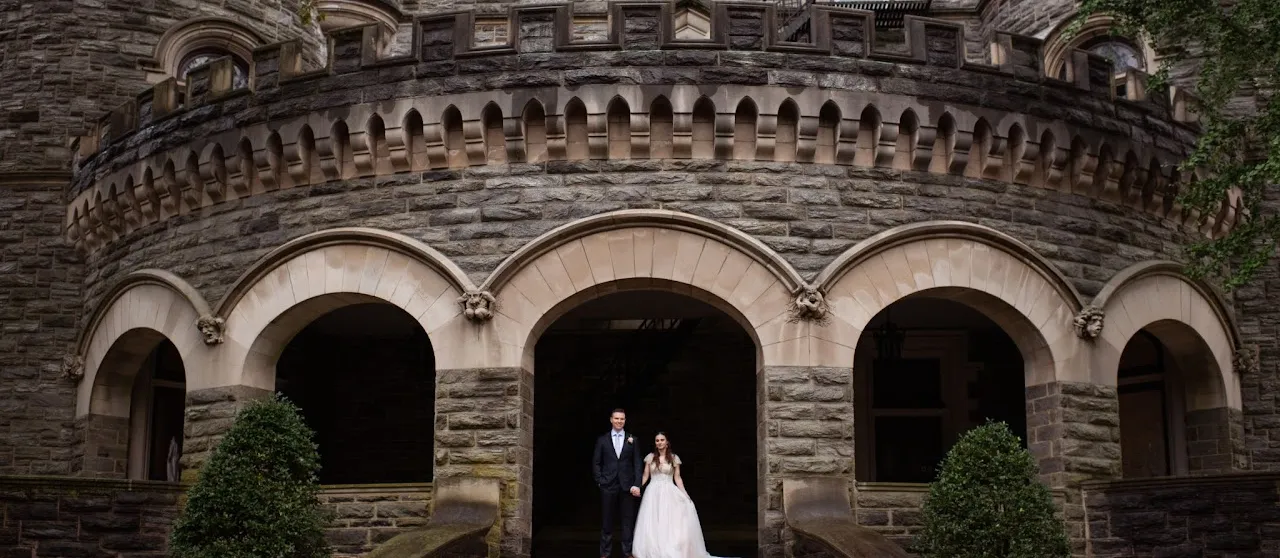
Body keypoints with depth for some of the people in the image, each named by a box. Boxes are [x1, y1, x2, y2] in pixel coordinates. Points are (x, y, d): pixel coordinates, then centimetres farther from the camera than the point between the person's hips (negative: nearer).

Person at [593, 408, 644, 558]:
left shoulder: (632, 440, 6)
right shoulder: (602, 440, 5)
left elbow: (637, 463, 2)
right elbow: (596, 462, 6)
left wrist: (636, 484, -6)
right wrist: (599, 481, -5)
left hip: (627, 486, 0)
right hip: (608, 485, 0)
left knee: (628, 520, 3)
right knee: (608, 520, 5)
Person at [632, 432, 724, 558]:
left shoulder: (674, 458, 3)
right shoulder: (650, 457, 5)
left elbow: (677, 478, 4)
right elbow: (645, 476, 8)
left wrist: (684, 494, -5)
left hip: (669, 493, -1)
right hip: (653, 493, 1)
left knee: (672, 523, -8)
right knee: (652, 525, -2)